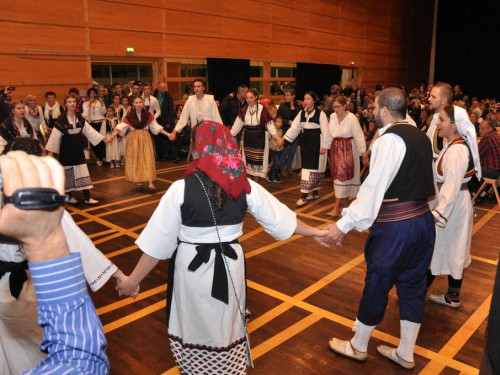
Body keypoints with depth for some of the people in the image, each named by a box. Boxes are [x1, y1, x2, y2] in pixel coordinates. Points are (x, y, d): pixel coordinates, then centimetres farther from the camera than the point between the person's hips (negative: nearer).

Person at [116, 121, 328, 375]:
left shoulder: (181, 189, -18)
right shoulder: (246, 187, -10)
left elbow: (159, 241, -14)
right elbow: (280, 218, 1)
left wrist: (133, 280, -3)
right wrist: (314, 232, 17)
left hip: (192, 267, -3)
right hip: (230, 265, 3)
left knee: (194, 326, 21)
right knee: (227, 325, 26)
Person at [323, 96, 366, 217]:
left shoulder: (352, 119, -15)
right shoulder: (332, 117, 2)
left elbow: (358, 135, -17)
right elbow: (329, 133, 11)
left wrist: (363, 151, -22)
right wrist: (325, 146, 12)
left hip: (348, 149, -6)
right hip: (335, 148, 6)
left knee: (343, 175, -6)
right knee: (338, 175, 11)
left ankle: (337, 207, -7)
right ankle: (345, 202, 25)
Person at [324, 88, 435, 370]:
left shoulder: (390, 139, -15)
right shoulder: (421, 136, 10)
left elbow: (373, 187, -22)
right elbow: (427, 180, 13)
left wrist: (345, 225, -23)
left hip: (395, 226, -8)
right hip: (423, 220, 8)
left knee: (378, 284, 8)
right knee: (413, 286, 16)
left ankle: (358, 346, 28)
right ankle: (405, 354, 31)